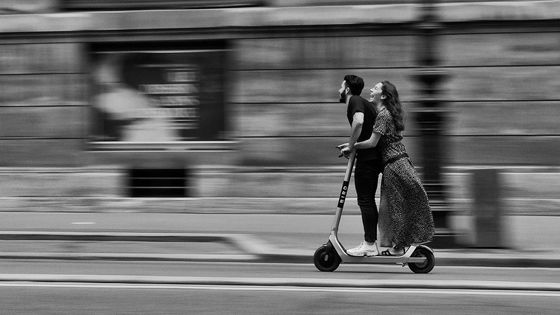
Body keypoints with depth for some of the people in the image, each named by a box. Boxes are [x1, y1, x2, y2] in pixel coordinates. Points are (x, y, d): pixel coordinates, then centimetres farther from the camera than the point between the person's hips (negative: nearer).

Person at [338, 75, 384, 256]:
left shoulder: (355, 102, -9)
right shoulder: (363, 103, 21)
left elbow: (358, 121, -30)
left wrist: (350, 146, -20)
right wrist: (352, 144, 20)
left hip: (367, 158, -10)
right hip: (374, 156, 10)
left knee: (365, 201, -6)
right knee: (368, 201, 14)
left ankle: (369, 245, -4)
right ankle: (371, 243, 17)